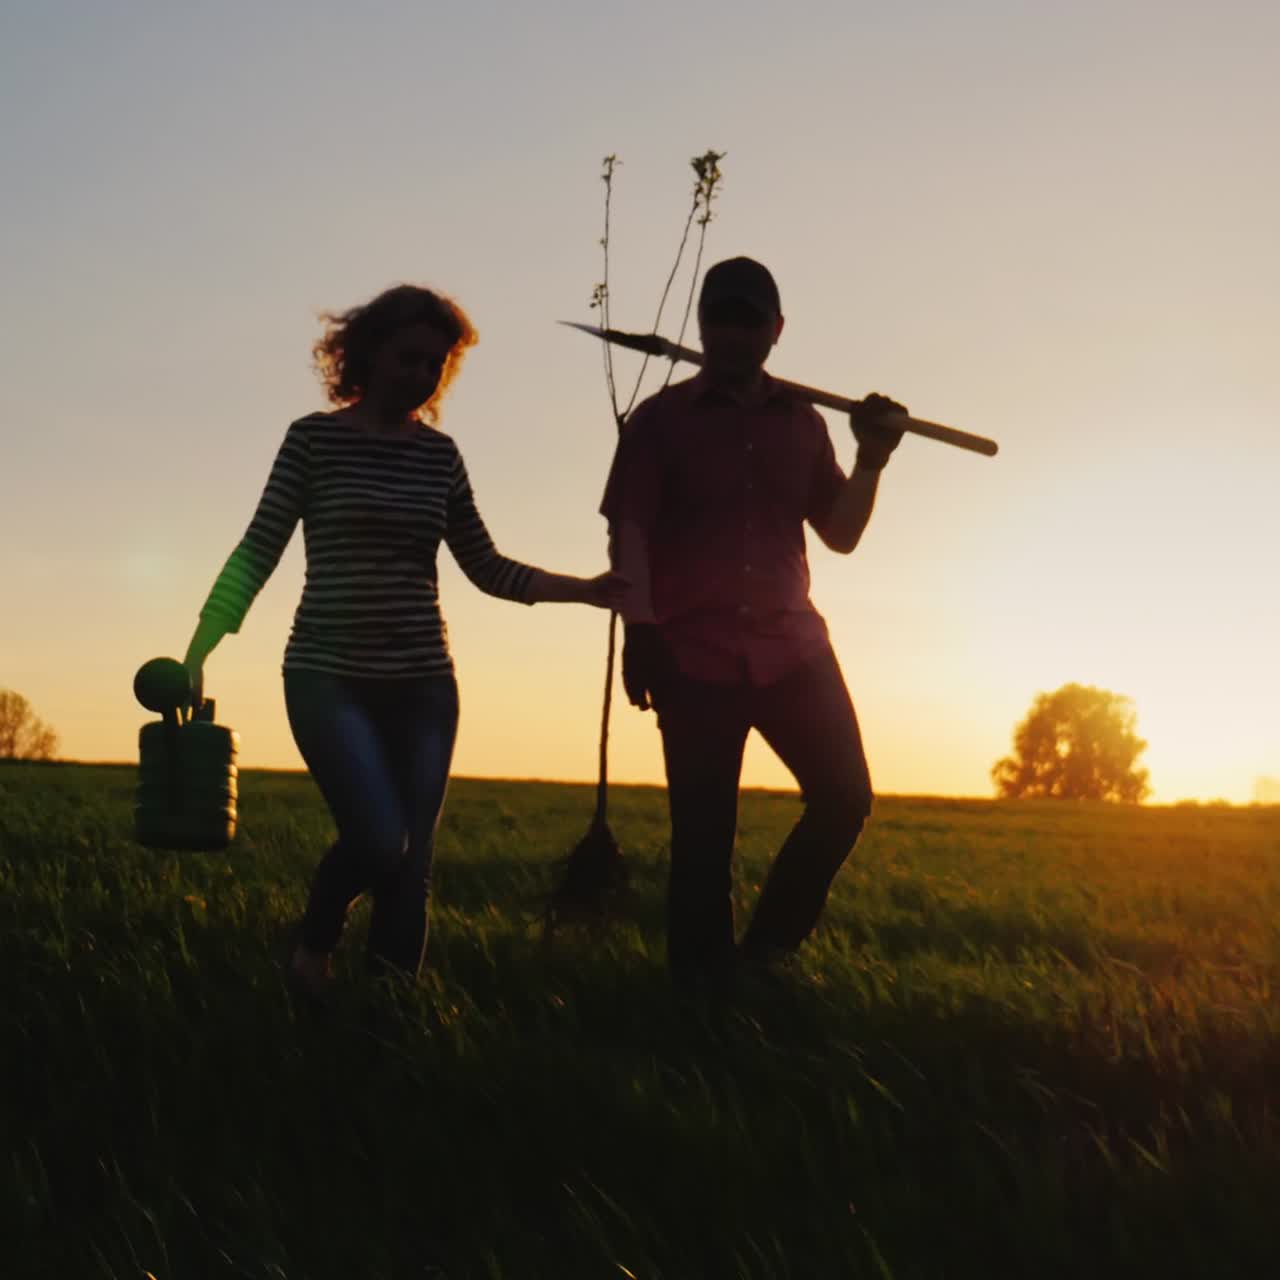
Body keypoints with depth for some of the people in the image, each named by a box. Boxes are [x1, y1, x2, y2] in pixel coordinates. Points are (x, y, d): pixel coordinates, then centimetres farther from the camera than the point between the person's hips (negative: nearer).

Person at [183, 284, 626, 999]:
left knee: (412, 861, 1)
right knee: (379, 839, -18)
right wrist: (199, 650, -13)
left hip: (424, 684, 4)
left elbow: (486, 568, 11)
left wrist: (586, 590, 1)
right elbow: (259, 551, -5)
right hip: (330, 677, -4)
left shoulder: (440, 454, 7)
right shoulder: (316, 438, -3)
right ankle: (313, 949, 12)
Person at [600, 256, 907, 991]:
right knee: (703, 828, -1)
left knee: (845, 796, -4)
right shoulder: (661, 419, 3)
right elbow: (629, 532, -3)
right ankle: (702, 977, 10)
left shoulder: (802, 423, 13)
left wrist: (872, 461, -1)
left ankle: (767, 947, 14)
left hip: (791, 646, 4)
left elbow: (841, 534, 15)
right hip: (694, 654, -3)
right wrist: (639, 629, -14)